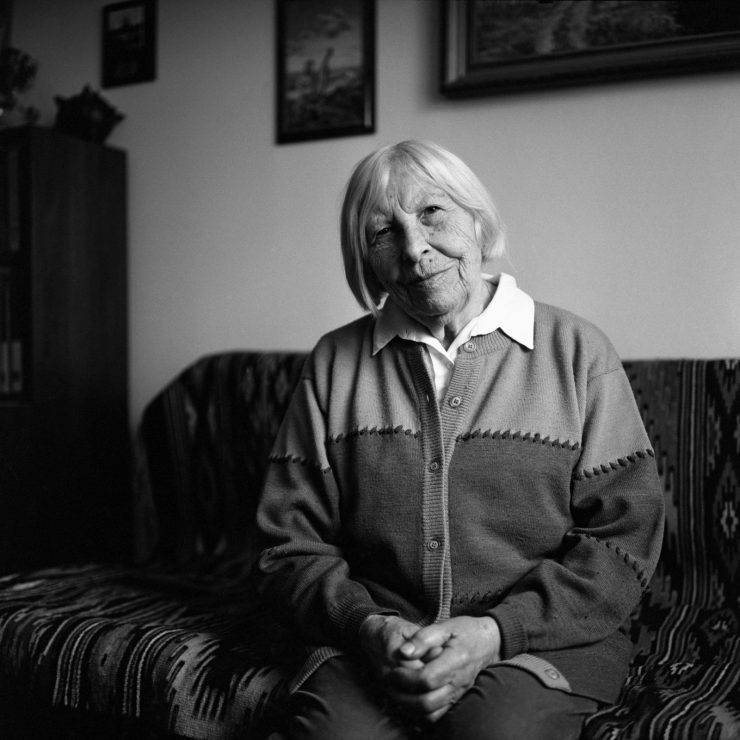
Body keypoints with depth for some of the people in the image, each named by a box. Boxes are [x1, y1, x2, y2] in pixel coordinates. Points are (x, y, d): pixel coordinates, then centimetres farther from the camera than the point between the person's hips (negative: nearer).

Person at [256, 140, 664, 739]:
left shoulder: (577, 352, 0)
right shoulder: (334, 364, 6)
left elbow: (625, 538, -2)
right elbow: (291, 543, 6)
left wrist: (497, 632, -14)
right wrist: (367, 625, -12)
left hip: (541, 638, -1)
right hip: (371, 641, 2)